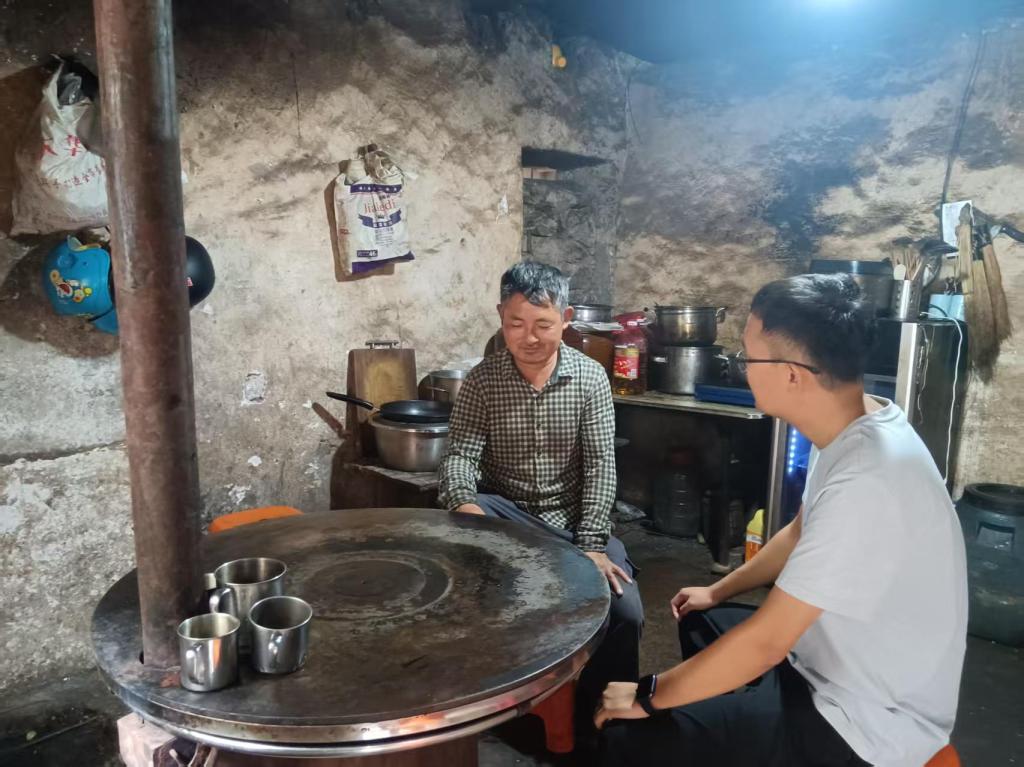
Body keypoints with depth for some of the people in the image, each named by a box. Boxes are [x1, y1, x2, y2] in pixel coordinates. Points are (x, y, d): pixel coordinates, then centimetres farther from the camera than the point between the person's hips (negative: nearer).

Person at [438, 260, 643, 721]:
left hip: (573, 516, 0)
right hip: (506, 513, 1)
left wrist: (592, 544, -21)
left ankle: (600, 714, 8)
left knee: (624, 610, -23)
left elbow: (600, 465, -9)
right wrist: (465, 503, -37)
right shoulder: (482, 379, -4)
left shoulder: (590, 377, -5)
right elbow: (460, 455, -13)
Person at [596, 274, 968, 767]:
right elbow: (801, 535, 13)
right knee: (701, 624, 26)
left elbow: (767, 641, -30)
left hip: (864, 724, -9)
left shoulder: (866, 482, -35)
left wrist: (647, 696, -17)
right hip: (844, 668, 9)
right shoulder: (853, 431, -4)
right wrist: (717, 592, 22)